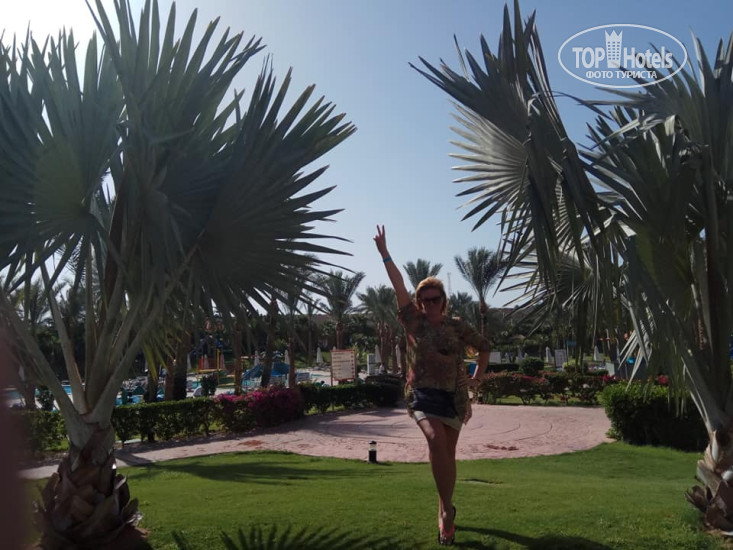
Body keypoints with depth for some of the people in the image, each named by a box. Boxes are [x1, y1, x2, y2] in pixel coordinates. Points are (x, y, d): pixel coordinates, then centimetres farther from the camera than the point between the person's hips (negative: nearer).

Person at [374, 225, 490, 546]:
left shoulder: (456, 327, 2)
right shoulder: (414, 321, 0)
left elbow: (484, 347, 15)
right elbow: (398, 287, -7)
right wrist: (384, 253, -13)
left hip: (454, 396, 2)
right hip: (423, 394, -2)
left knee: (448, 452, 8)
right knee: (436, 440, -25)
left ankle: (444, 513, 25)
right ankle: (448, 510, -12)